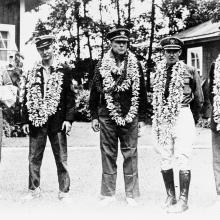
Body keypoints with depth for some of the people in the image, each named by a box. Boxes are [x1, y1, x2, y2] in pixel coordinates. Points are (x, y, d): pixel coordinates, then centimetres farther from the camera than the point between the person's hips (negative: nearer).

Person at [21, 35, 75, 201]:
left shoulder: (64, 71, 2)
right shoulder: (32, 73, 10)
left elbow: (70, 97, 0)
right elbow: (27, 98, 11)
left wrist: (68, 119, -8)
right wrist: (25, 121, 4)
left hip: (57, 122, -3)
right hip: (36, 122, 3)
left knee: (61, 159, 2)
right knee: (34, 158, 9)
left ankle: (64, 192, 12)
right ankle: (34, 189, 21)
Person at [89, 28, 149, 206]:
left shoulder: (135, 64, 6)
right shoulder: (102, 65, 5)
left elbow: (142, 92, 8)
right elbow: (95, 91, 7)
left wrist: (142, 118, 4)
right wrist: (94, 116, 3)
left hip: (130, 116, 0)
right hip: (107, 116, 0)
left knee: (130, 154, 2)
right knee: (108, 154, 5)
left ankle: (132, 194, 10)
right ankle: (108, 193, 13)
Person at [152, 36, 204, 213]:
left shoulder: (189, 71, 1)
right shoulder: (158, 71, 10)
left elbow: (199, 99, 8)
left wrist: (193, 118, 13)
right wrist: (158, 114, 9)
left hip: (182, 116, -4)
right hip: (162, 119, 4)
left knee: (183, 159, -6)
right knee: (165, 159, 8)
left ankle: (183, 200, -2)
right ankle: (170, 196, 18)